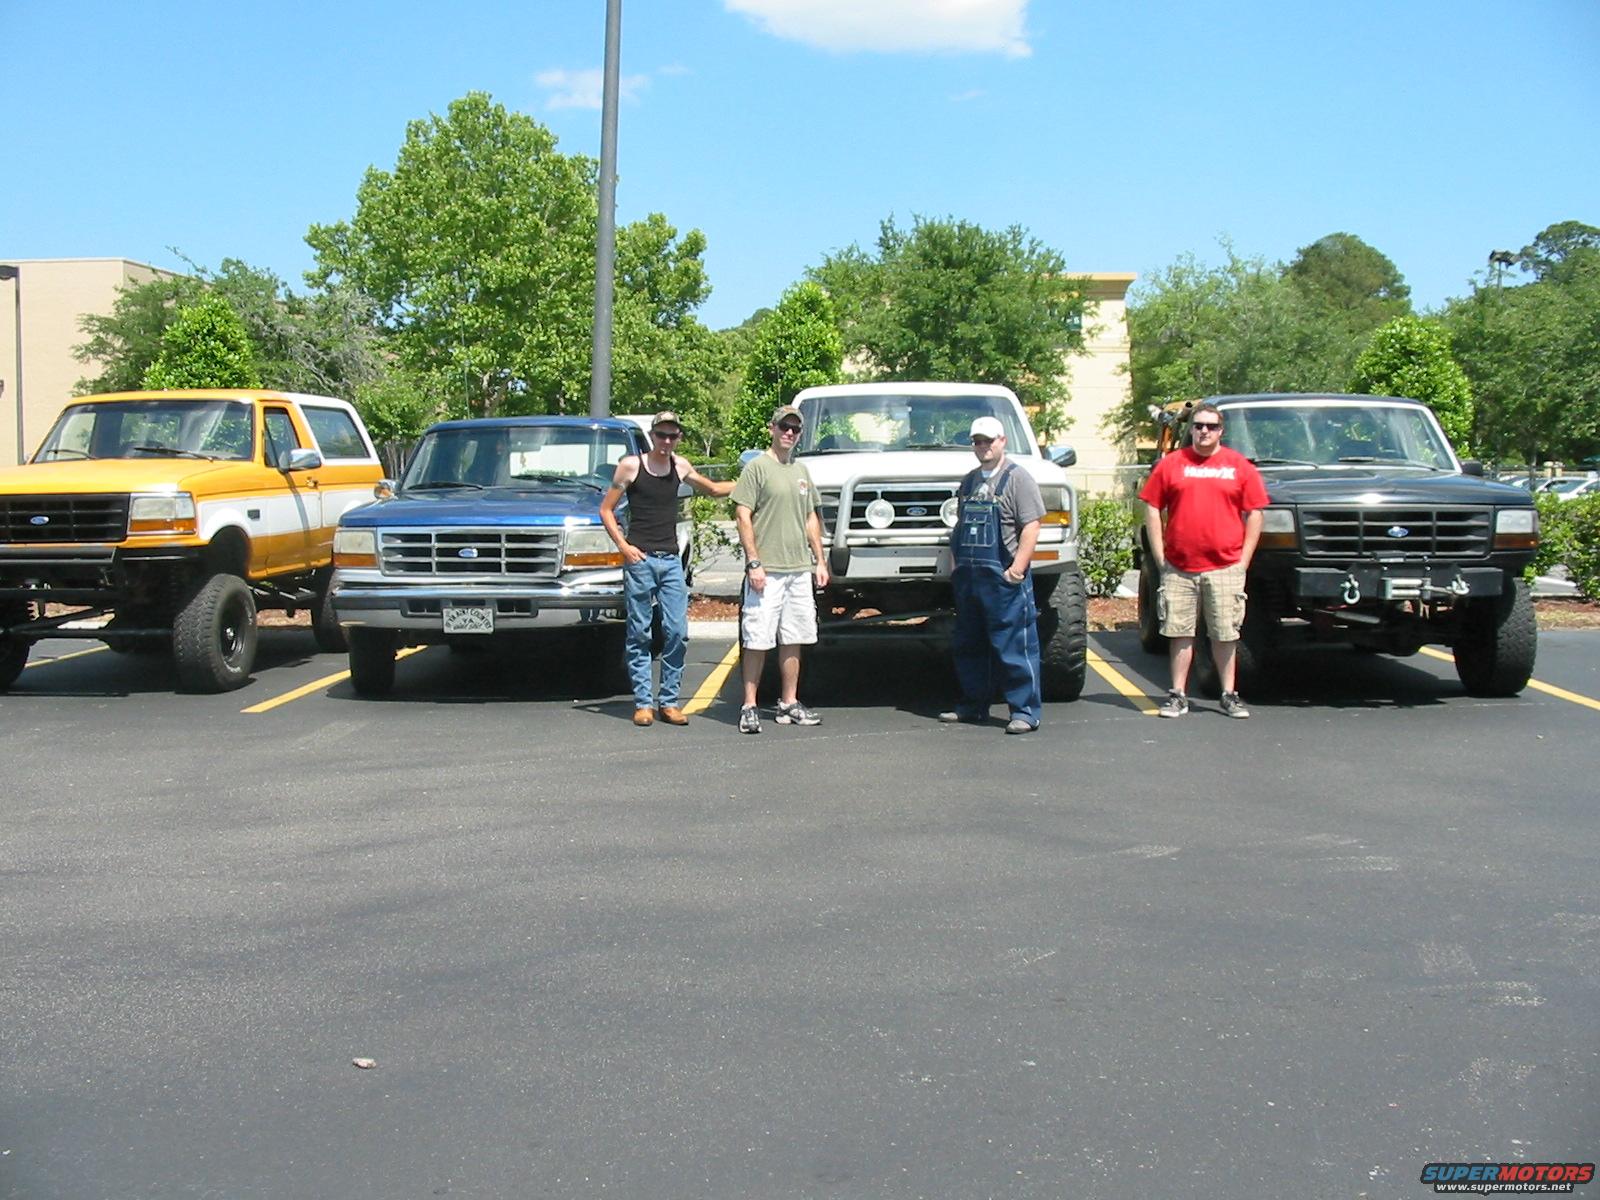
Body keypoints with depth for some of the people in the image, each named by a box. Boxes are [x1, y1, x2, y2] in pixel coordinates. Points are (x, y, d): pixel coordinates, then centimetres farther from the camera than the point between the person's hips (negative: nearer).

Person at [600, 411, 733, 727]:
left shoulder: (680, 466, 10)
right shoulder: (631, 465, -1)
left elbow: (712, 489, 29)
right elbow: (606, 509, 2)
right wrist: (623, 545, -9)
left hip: (671, 559, 4)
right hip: (640, 559, -3)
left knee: (677, 632, -2)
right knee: (639, 633, -1)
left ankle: (669, 701, 7)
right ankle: (643, 703, 5)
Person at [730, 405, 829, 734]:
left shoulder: (801, 471, 17)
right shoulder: (757, 467, -4)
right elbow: (743, 517, -9)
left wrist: (819, 561, 15)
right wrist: (753, 563, -15)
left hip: (800, 570, 7)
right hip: (767, 571, -7)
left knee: (793, 639, 9)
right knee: (757, 640, -5)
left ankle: (789, 704, 17)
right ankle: (750, 707, 0)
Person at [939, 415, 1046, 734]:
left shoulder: (1017, 478, -3)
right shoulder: (969, 480, 18)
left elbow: (1031, 527, -11)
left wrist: (1018, 568, -18)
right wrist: (954, 563, 13)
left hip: (1004, 578, -7)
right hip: (967, 577, 8)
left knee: (1014, 647, -6)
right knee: (968, 646, 13)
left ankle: (1025, 712, -1)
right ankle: (973, 706, 25)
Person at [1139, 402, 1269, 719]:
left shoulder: (1240, 466, 6)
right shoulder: (1171, 464, 6)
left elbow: (1254, 514, 7)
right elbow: (1152, 509, 6)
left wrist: (1244, 559, 0)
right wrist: (1159, 556, 0)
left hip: (1225, 567, 0)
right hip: (1178, 567, 0)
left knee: (1225, 634, 6)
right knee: (1180, 632, 5)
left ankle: (1229, 695, 16)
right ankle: (1177, 694, 13)